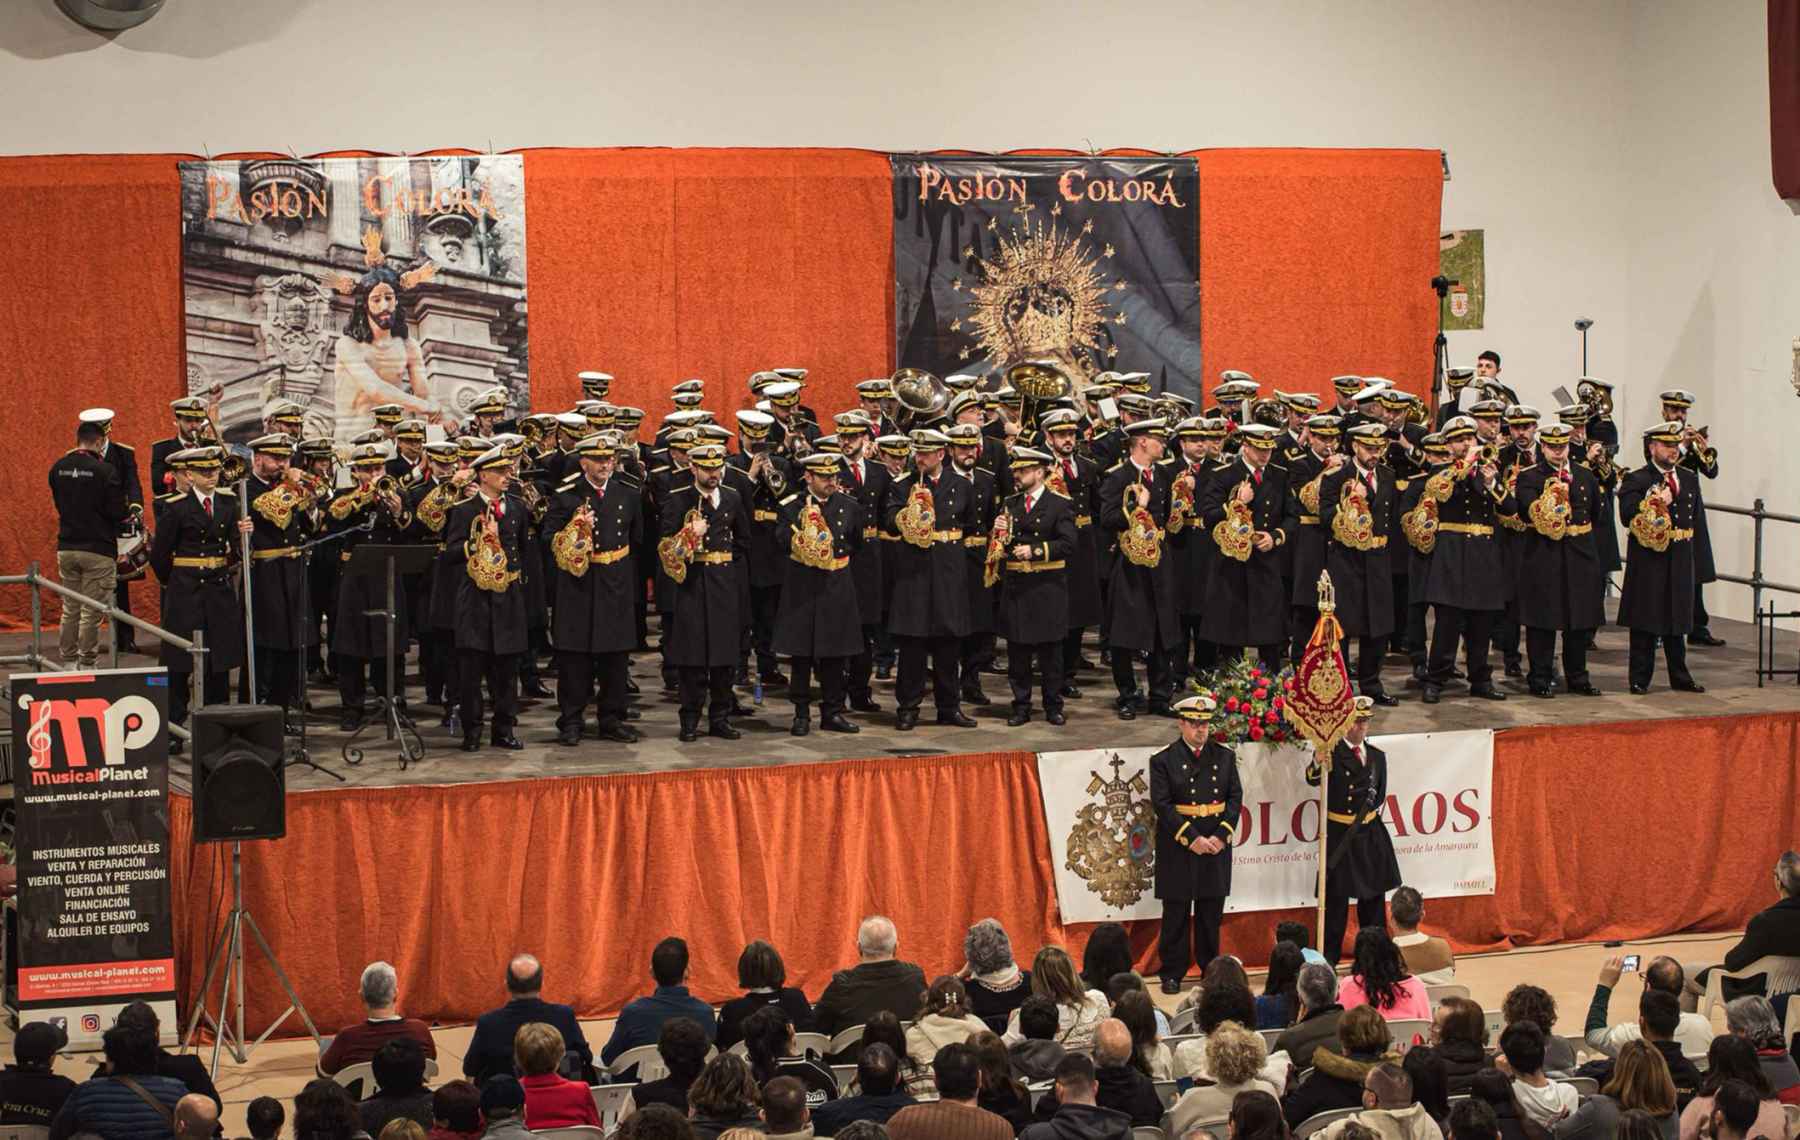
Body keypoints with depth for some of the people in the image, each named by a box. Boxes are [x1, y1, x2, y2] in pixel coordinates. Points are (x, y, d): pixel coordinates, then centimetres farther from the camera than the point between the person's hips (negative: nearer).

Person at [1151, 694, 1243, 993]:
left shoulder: (1225, 757, 8)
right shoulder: (1164, 761, -3)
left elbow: (1235, 798, 4)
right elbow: (1162, 805, -9)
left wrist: (1221, 836, -9)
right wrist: (1192, 839, -16)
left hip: (1216, 845, 3)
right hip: (1178, 848, -3)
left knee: (1212, 912, 9)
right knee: (1176, 913, 3)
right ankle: (1172, 973, 10)